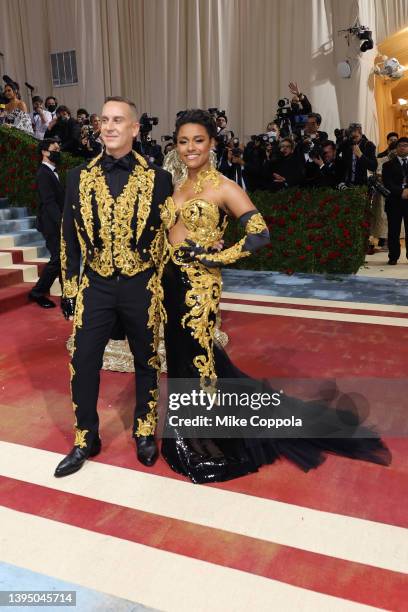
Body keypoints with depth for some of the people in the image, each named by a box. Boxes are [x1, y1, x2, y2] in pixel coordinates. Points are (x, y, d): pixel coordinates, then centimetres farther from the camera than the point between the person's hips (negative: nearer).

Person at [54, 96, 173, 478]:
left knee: (146, 361, 13)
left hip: (141, 287, -1)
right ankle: (85, 439, 27)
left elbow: (168, 234, 2)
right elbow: (69, 238, 6)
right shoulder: (79, 177, 2)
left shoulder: (157, 178, -4)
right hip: (95, 286, 2)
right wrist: (69, 291, 5)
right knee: (83, 363, 6)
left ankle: (145, 432, 34)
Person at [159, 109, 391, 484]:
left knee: (196, 357, 1)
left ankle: (208, 444, 21)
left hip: (198, 287, -7)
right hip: (170, 283, 7)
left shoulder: (223, 188, -11)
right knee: (179, 355, 16)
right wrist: (161, 269, 4)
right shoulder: (175, 184, 10)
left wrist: (215, 258, -15)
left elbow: (260, 234, -18)